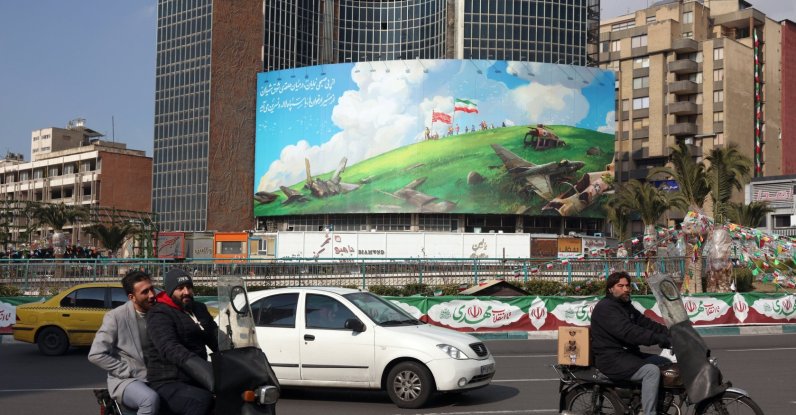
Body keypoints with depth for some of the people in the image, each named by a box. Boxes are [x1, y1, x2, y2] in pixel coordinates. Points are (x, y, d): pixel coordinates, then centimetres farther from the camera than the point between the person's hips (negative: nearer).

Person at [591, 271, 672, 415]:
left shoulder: (626, 306, 18)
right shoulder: (605, 307, -15)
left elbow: (646, 324, 8)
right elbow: (628, 332, -28)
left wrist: (669, 332, -8)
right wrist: (658, 339, -33)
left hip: (627, 353, 10)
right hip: (611, 359, -10)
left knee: (667, 364, 9)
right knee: (652, 371, -26)